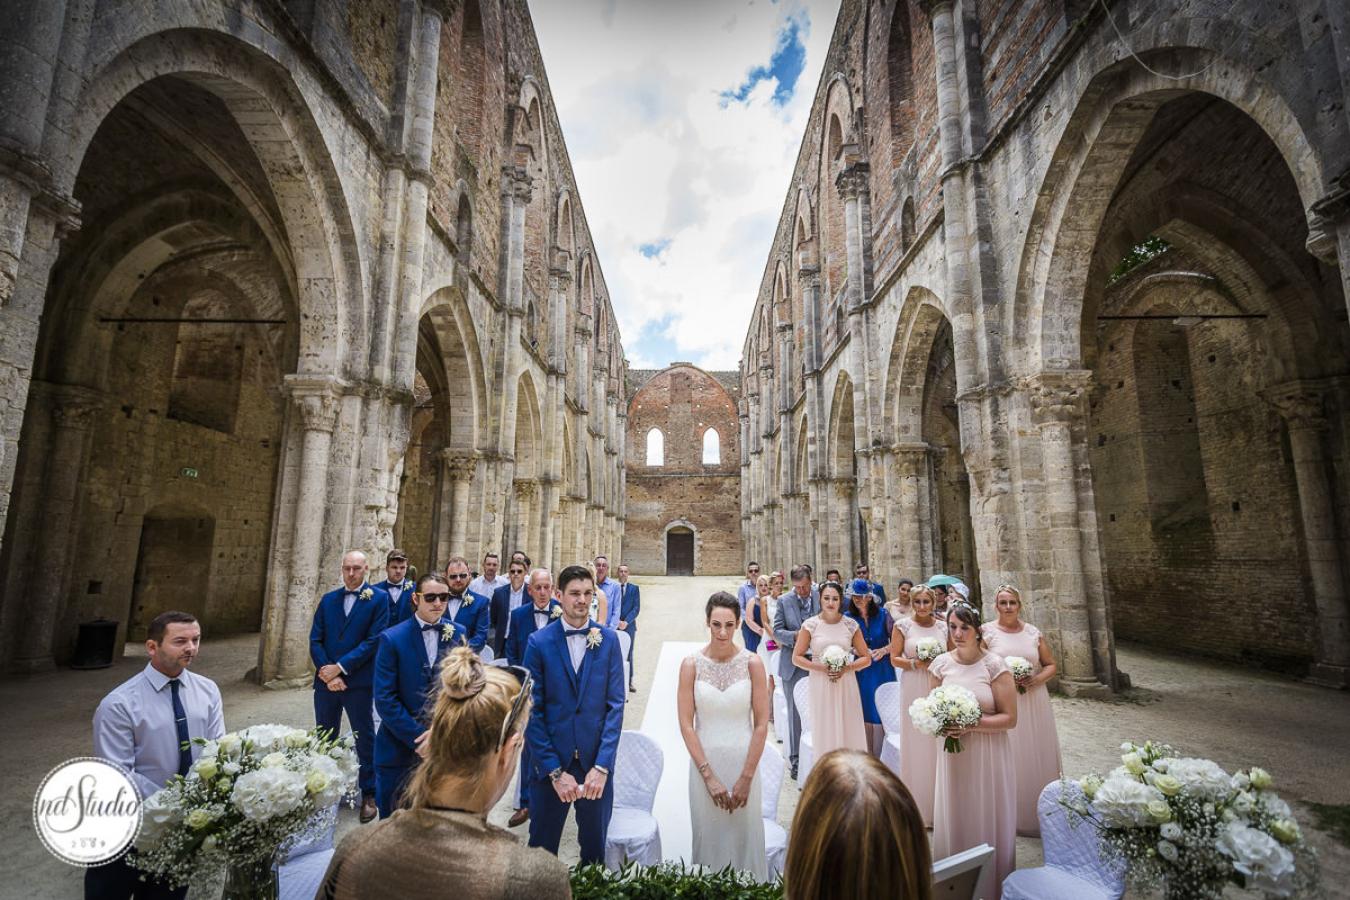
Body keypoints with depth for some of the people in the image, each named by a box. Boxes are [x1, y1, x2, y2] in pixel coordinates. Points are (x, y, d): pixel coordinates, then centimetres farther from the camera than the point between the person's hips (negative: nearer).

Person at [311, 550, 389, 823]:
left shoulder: (379, 598, -6)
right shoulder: (328, 599, 9)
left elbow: (374, 640, -12)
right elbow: (315, 640, 4)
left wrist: (340, 667, -14)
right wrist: (327, 674, -8)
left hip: (359, 682, -4)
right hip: (326, 681, 4)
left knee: (365, 738, 6)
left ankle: (369, 794, 19)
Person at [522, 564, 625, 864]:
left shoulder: (609, 639, -4)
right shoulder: (539, 642, -7)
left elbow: (616, 704, -4)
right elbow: (532, 711, -7)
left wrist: (602, 766, -10)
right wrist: (555, 770, -10)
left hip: (596, 763, 1)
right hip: (550, 762, -1)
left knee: (595, 846, 17)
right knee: (542, 845, 16)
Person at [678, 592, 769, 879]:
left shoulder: (752, 663, -7)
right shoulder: (691, 664, -7)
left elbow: (761, 723, -5)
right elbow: (686, 723, -6)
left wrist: (746, 777, -8)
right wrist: (709, 776, -9)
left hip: (744, 761, 0)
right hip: (705, 762, 0)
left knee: (745, 836, 10)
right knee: (708, 837, 12)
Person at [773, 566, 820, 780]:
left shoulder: (821, 598, -2)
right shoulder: (784, 601, -2)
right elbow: (777, 630, -2)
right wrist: (795, 636, -18)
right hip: (793, 664, -1)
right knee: (795, 712, 7)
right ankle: (795, 758, 18)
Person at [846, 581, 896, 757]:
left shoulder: (883, 615, -4)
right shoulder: (848, 617, -4)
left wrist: (883, 650, -14)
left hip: (882, 671, 0)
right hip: (860, 671, 1)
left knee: (880, 714, 2)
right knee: (864, 714, 8)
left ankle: (879, 757, 14)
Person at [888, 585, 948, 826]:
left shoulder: (943, 626, 5)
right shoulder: (903, 625, -2)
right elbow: (894, 659, -2)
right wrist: (915, 663, -17)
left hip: (939, 689, 2)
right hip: (913, 690, -2)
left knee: (939, 742, 6)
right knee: (915, 741, 3)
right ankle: (917, 804, 19)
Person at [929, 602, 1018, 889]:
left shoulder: (994, 665, -12)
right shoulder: (942, 663, -1)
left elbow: (1009, 718, -10)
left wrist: (971, 724, -21)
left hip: (988, 755, -3)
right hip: (953, 754, 3)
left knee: (988, 821, 9)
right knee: (954, 820, 14)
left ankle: (993, 885, 31)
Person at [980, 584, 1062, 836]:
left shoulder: (1034, 632, 5)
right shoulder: (986, 631, -4)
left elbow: (1051, 665, 10)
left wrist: (1035, 679, -8)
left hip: (1034, 703, 3)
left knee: (1037, 757, 11)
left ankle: (1039, 816, 29)